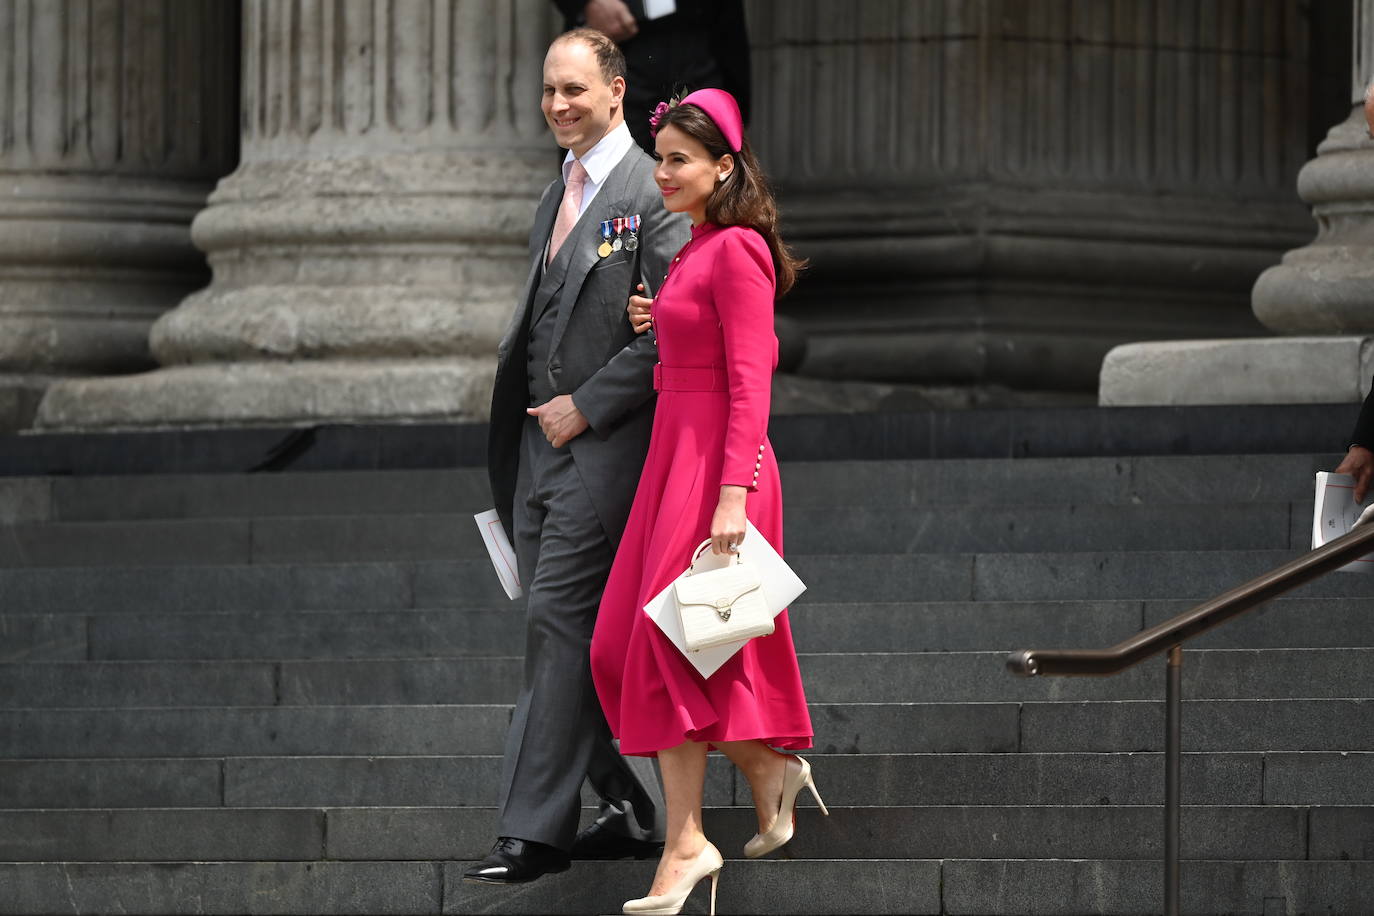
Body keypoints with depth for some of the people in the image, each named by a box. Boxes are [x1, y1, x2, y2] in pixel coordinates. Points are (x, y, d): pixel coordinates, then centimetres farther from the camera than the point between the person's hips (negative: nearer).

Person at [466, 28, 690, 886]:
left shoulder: (649, 194, -11)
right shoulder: (560, 193, 17)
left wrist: (584, 406, -15)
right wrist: (530, 401, 12)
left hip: (605, 440, -9)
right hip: (547, 436, 9)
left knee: (561, 620, -12)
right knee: (568, 627, 10)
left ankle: (536, 832, -12)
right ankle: (633, 808, 18)